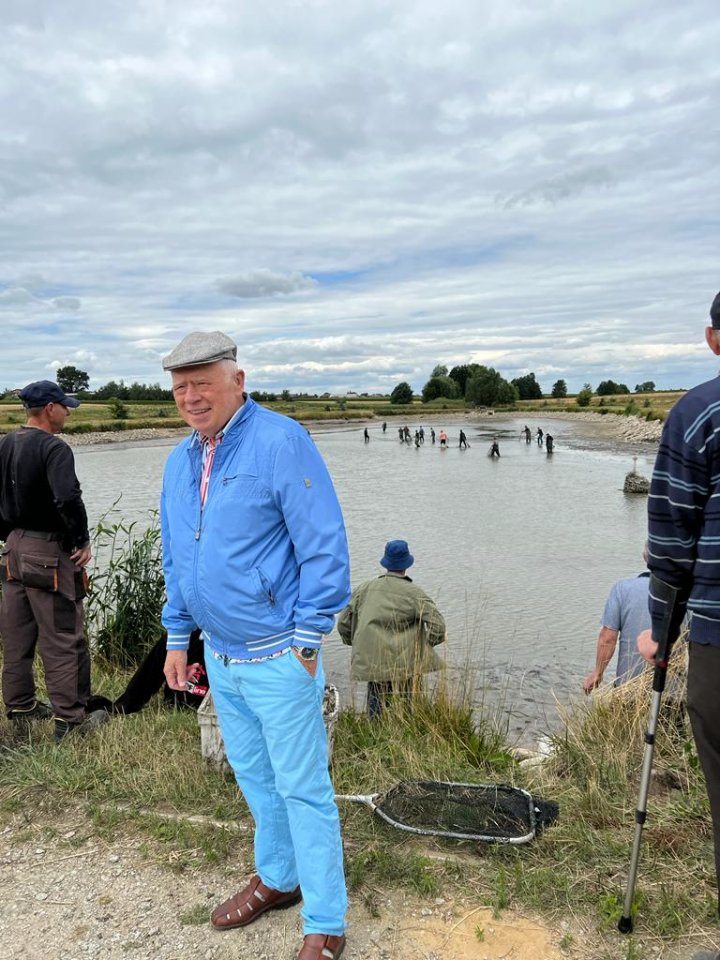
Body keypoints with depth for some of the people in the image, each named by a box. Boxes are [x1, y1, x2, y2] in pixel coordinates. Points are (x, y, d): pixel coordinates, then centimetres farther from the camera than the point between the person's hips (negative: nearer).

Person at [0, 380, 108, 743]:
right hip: (49, 553, -8)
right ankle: (70, 719, 5)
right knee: (63, 639, -1)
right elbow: (67, 498, -29)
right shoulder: (53, 447, -17)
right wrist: (83, 540, -16)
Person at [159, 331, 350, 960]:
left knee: (302, 789, 5)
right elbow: (175, 560, 16)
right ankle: (278, 879, 44)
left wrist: (307, 642, -17)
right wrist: (178, 637, 15)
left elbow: (324, 547, -18)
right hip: (219, 656, 7)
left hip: (277, 658, -7)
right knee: (254, 778, 22)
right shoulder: (180, 461, 8)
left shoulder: (280, 441, -17)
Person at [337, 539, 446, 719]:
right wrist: (425, 645, 6)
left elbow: (343, 623, 8)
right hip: (405, 664, -3)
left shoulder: (364, 589, 5)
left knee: (376, 706, 16)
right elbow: (437, 625, -10)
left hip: (370, 663, 3)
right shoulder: (414, 593, -5)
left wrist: (356, 644, 21)